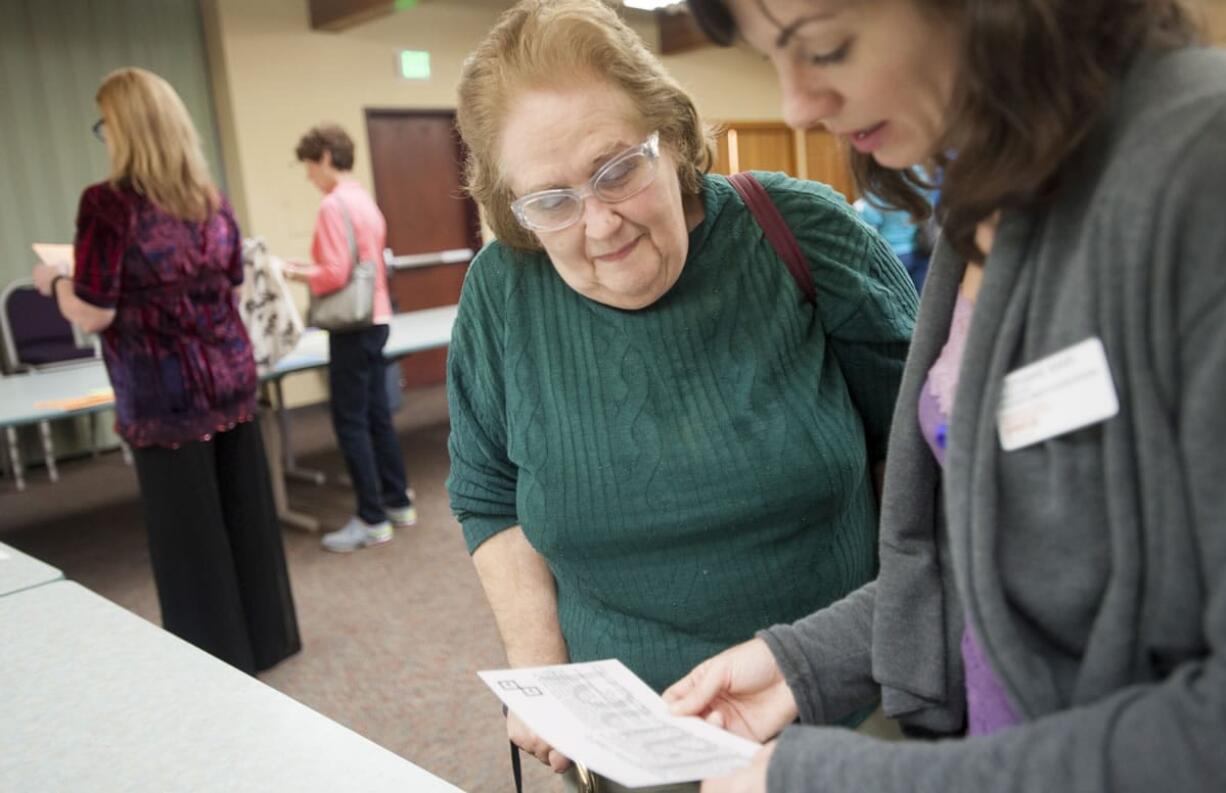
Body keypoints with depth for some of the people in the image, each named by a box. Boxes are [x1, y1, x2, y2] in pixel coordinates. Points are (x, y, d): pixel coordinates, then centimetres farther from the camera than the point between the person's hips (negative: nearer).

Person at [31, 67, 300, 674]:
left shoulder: (109, 203, -13)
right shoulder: (211, 200, 5)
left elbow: (93, 314, -13)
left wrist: (54, 281, 6)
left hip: (167, 396, -6)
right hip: (231, 379, 6)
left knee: (189, 532, 6)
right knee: (244, 513, 15)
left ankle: (217, 659, 20)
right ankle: (264, 637, 30)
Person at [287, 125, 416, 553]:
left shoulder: (334, 205, -15)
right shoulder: (365, 200, 13)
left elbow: (335, 275, -21)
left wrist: (297, 273, -6)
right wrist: (312, 268, 15)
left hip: (353, 326, -9)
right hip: (376, 319, 9)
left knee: (350, 423, -2)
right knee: (377, 416, 15)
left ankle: (372, 520, 3)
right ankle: (398, 503, 23)